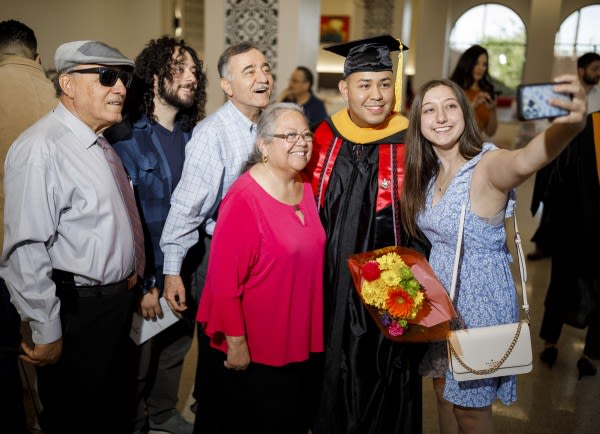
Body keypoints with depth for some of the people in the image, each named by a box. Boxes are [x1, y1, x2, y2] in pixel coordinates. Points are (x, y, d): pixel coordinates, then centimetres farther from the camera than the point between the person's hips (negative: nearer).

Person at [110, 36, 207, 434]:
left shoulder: (191, 135, 2)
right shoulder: (128, 137, -15)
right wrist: (143, 283, -15)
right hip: (144, 272, -5)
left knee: (176, 347, 20)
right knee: (140, 358, 12)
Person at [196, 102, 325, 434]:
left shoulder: (305, 187, 2)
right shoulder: (244, 199, -22)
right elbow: (224, 278, -22)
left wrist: (312, 331, 12)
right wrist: (235, 342, -18)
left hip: (300, 341, 7)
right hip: (253, 350, -7)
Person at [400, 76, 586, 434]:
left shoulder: (488, 164, -23)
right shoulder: (429, 172, 0)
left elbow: (524, 161, -48)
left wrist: (571, 125, -67)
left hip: (481, 299, -6)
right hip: (441, 293, 6)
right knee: (444, 390, 23)